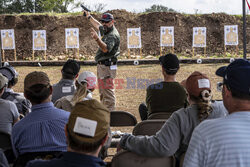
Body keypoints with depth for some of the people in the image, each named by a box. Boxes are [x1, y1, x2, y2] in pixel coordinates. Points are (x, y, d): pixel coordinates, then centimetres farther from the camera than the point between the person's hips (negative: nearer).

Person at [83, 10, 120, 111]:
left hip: (107, 67, -11)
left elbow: (106, 49, -35)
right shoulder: (106, 31, 12)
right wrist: (89, 17, 43)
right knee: (102, 92, 19)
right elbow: (98, 25, 35)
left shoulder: (113, 35, -18)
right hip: (102, 66, 11)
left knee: (108, 92, -13)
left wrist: (97, 38, -50)